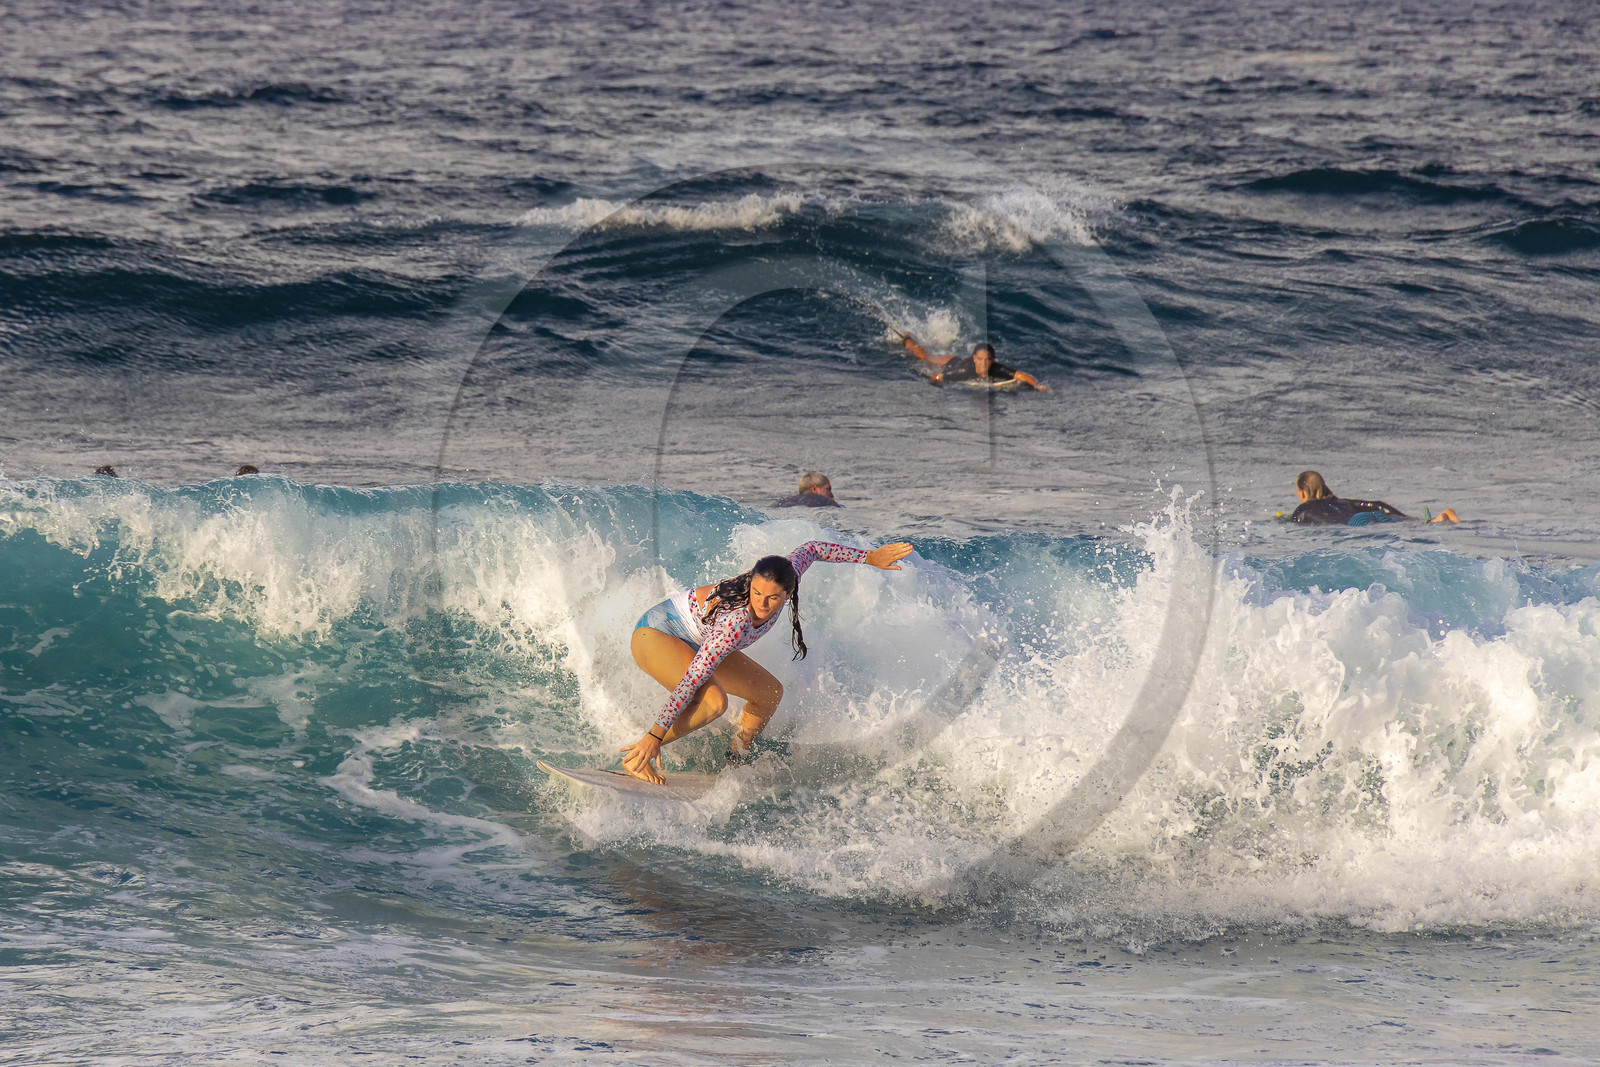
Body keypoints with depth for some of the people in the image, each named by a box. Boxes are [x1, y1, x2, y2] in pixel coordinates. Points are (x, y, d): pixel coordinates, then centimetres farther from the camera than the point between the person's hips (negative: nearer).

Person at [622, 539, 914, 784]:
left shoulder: (784, 577, -20)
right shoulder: (736, 622, -40)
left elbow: (811, 549, 3)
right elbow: (692, 679, -40)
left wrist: (869, 557, 11)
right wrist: (655, 736, -40)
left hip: (694, 642, 9)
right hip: (655, 634, -9)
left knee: (769, 693, 10)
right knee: (714, 701, -34)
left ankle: (735, 763, 26)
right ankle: (637, 759, -25)